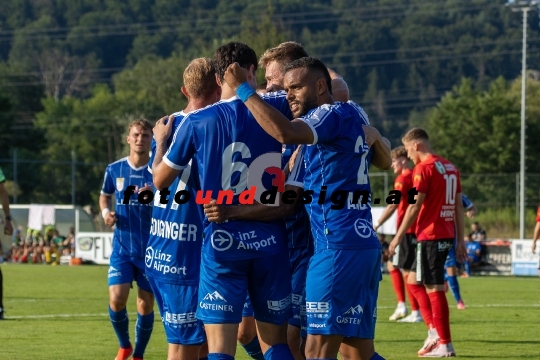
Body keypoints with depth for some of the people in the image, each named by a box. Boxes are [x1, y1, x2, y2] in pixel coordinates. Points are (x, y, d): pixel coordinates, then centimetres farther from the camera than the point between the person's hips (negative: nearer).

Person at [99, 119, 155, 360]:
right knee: (116, 299, -11)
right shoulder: (114, 169, 2)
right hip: (122, 247, 1)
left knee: (145, 304, 2)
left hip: (151, 249, -1)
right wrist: (105, 212, 0)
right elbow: (104, 195, 20)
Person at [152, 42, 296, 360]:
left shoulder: (196, 122, -3)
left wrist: (160, 140, 27)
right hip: (270, 241, 2)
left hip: (222, 241, -2)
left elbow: (160, 179, 8)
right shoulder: (273, 109, 0)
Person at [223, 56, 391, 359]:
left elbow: (285, 133, -30)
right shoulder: (354, 115, 17)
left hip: (339, 246, -10)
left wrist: (243, 89, -20)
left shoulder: (334, 115, -10)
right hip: (364, 241, 10)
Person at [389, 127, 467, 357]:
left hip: (430, 236, -9)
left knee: (435, 289, -4)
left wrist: (398, 236, -8)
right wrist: (460, 240, 17)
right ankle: (435, 331, 10)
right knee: (414, 280, 19)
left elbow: (414, 207, -14)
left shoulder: (424, 168, -11)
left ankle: (445, 345, -3)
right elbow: (458, 206, 15)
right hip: (447, 235, 9)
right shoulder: (450, 168, 14)